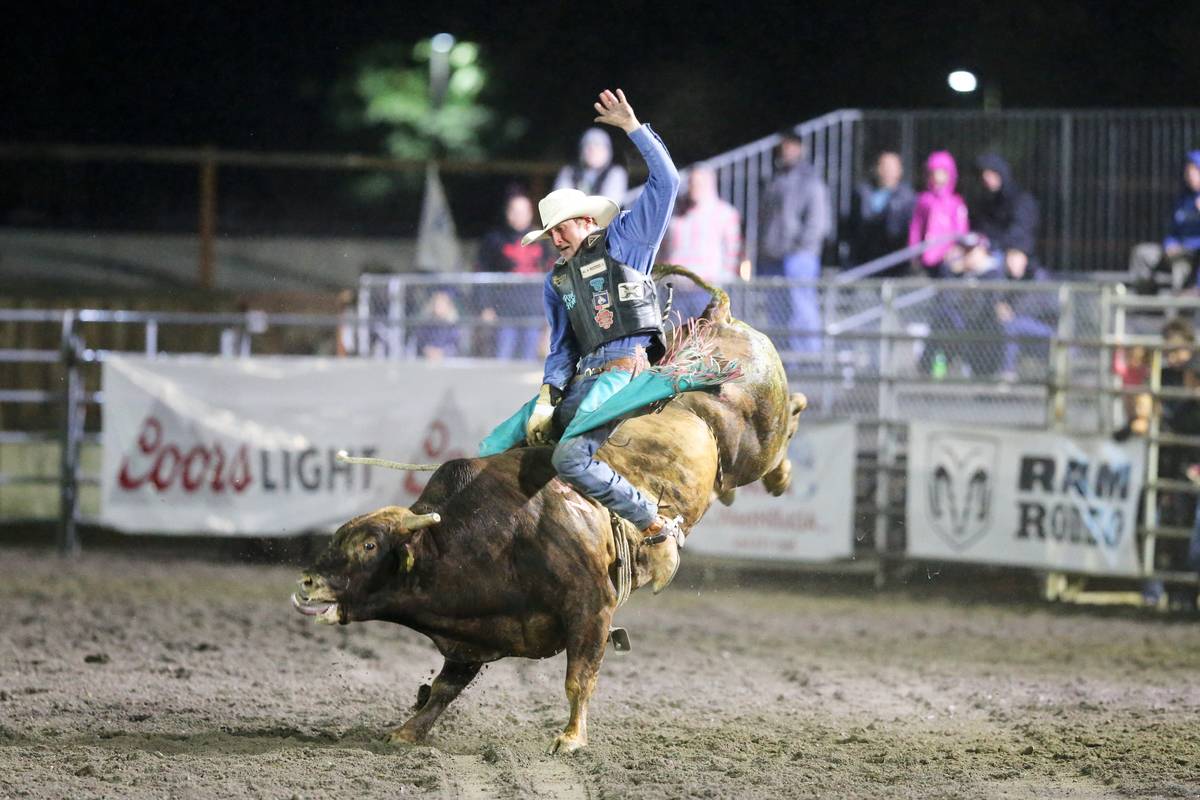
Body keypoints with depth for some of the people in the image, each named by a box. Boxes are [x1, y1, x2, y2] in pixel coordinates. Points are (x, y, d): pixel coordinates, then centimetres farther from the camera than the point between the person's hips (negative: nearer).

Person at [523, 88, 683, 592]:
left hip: (626, 365, -8)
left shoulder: (624, 241, 6)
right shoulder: (558, 281, 21)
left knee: (570, 457, -28)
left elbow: (665, 181, -3)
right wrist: (547, 398, 2)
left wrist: (632, 126, -7)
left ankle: (656, 528, -20)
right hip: (583, 378, 8)